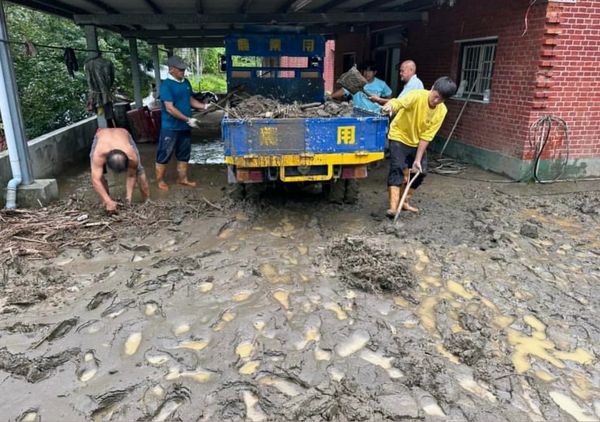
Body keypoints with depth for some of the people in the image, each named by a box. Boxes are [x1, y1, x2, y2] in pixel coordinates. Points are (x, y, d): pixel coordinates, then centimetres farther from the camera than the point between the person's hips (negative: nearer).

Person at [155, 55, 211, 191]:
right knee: (164, 154, 4)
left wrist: (204, 106, 1)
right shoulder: (166, 85, -17)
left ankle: (182, 178, 29)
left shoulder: (185, 82, 7)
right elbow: (170, 108, -22)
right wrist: (188, 119, -23)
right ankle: (160, 180, 17)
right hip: (170, 127, -7)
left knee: (184, 154, 16)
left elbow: (191, 100, 18)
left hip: (184, 126, 8)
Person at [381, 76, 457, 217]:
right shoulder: (417, 96, -23)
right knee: (398, 169, -19)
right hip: (399, 137, -6)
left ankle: (405, 202, 23)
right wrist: (390, 106, -68)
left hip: (416, 142, 6)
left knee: (421, 172, 6)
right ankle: (393, 207, -23)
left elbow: (426, 136, -12)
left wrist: (418, 159, -17)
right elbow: (398, 102, -43)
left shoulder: (442, 111, -11)